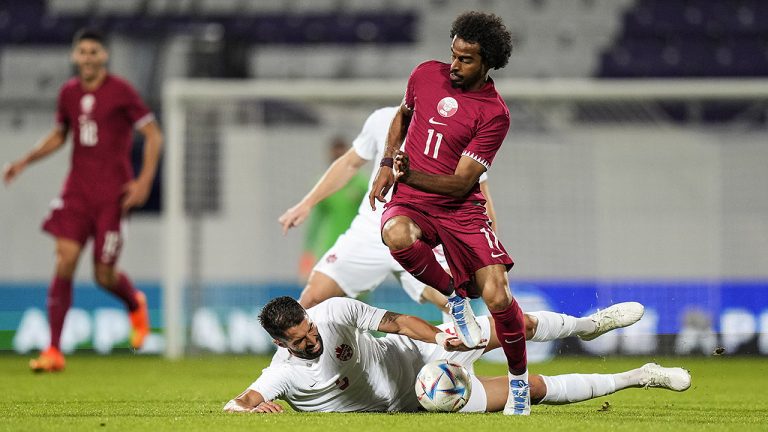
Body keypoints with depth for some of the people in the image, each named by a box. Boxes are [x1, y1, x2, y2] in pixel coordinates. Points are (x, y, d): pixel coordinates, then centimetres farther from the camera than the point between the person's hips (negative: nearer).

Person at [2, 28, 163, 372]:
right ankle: (54, 351, -10)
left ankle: (135, 305, 36)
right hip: (77, 189, 4)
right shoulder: (69, 93, 8)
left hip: (112, 194, -4)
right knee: (64, 263, -11)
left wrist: (145, 180, -14)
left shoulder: (121, 92, -7)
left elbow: (153, 135, -4)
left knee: (104, 275, -2)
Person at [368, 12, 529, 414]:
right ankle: (453, 296, -8)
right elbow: (402, 115, 25)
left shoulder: (494, 114, -11)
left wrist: (411, 175, -28)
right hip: (410, 201, 2)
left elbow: (461, 183, -14)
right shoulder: (427, 74, 2)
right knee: (397, 236, -37)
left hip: (460, 209, -2)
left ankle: (519, 379, 8)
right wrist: (387, 165, 12)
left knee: (496, 295, -18)